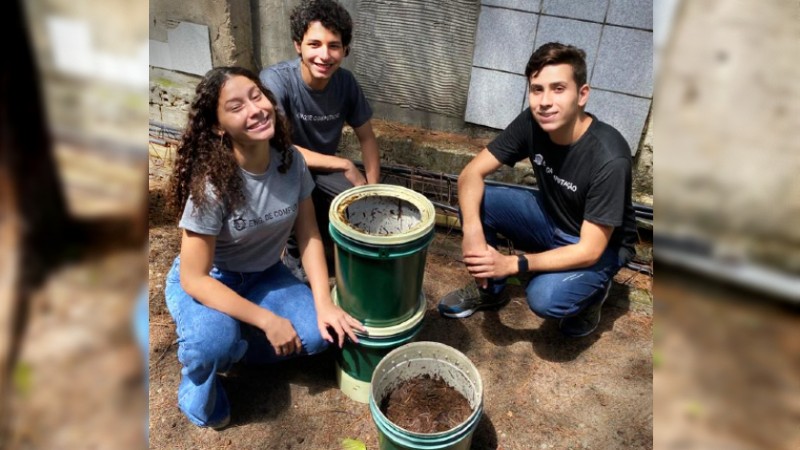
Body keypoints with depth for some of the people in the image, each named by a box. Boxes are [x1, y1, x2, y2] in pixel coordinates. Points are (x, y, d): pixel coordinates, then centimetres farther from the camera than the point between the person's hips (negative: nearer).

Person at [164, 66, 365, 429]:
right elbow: (194, 278, -25)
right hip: (205, 282, -4)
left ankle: (234, 342, 10)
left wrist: (324, 304, -18)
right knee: (214, 343, -35)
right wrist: (268, 321, -27)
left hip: (263, 276, 4)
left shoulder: (291, 160, -16)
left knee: (318, 334, -17)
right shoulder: (212, 183, -29)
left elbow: (308, 235, -7)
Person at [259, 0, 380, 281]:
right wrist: (345, 165, -29)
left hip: (323, 171, 4)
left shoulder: (346, 81, -11)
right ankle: (295, 252, -6)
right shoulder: (275, 80, -26)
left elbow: (367, 138, 0)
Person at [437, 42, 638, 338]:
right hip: (549, 218, 5)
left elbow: (589, 250, -28)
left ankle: (591, 291, 4)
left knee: (545, 298, -33)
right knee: (475, 201, -17)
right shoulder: (532, 123, -18)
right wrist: (472, 231, -34)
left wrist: (511, 264, -33)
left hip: (599, 247, -5)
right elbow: (472, 173, -16)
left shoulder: (609, 158, -32)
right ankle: (489, 289, 7)